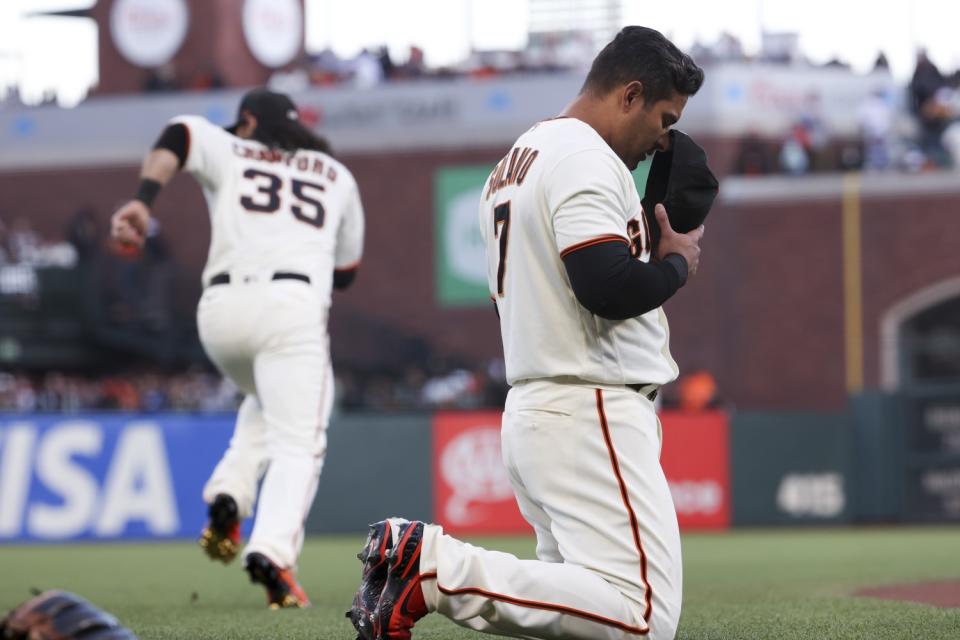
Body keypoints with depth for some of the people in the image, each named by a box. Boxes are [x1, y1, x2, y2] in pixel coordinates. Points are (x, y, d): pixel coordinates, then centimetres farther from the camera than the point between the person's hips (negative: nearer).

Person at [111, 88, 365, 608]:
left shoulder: (227, 152, 21)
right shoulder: (336, 175, 27)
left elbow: (178, 137, -3)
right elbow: (345, 272, 31)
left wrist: (144, 199, -18)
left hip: (222, 308, 2)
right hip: (293, 307, -2)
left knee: (265, 403, 30)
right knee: (297, 443, -7)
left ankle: (228, 496, 7)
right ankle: (271, 550, -32)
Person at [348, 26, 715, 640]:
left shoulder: (516, 163, 22)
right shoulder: (586, 158, -10)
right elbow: (608, 288, -21)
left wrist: (646, 244, 21)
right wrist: (677, 261, -2)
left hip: (533, 408, 11)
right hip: (592, 412, -11)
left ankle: (415, 557, 0)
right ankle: (437, 566, -19)